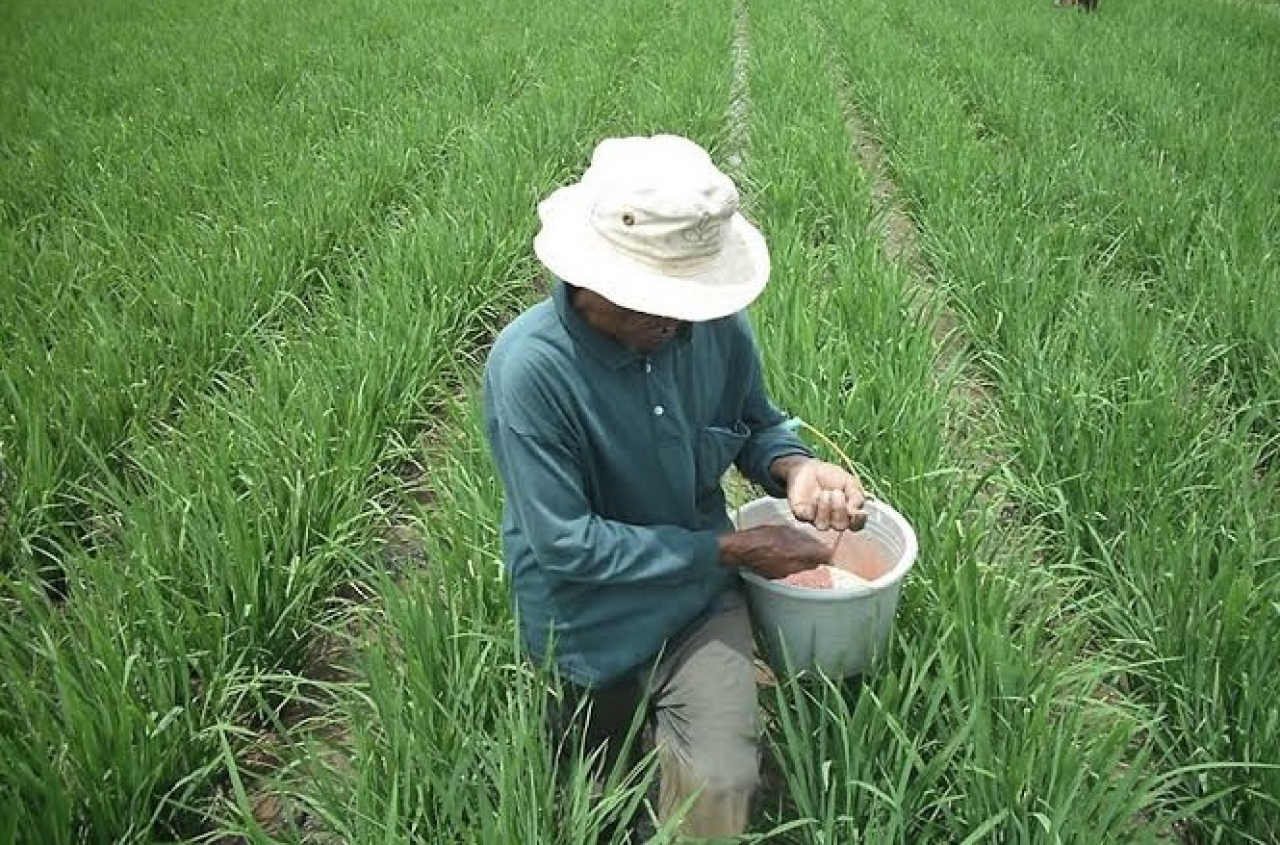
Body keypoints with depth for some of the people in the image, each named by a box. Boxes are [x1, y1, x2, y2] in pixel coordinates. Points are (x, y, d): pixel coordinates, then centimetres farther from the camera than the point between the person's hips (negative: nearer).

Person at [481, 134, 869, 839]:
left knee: (719, 785, -11)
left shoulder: (715, 321, -16)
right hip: (595, 622, -2)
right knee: (605, 782, 23)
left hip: (700, 599, 2)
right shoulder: (529, 366, -30)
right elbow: (566, 544, -27)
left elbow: (757, 425, 2)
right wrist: (730, 550, -25)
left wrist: (793, 467, -22)